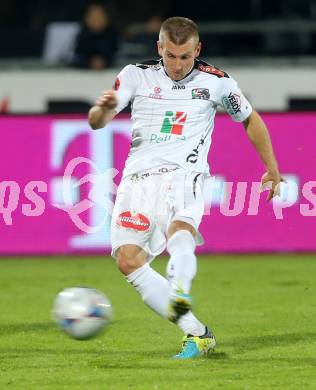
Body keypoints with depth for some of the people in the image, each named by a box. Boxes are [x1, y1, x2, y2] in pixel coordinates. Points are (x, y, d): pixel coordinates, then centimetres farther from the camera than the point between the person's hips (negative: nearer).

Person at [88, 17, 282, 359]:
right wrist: (103, 108, -26)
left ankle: (179, 293, -66)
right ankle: (197, 333, -11)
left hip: (183, 174, -2)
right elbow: (96, 122, -1)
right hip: (138, 176, 3)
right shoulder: (136, 75, 7)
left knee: (180, 229, -35)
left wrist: (272, 170, 28)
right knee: (128, 259, -16)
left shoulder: (216, 82, 6)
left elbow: (250, 119, 23)